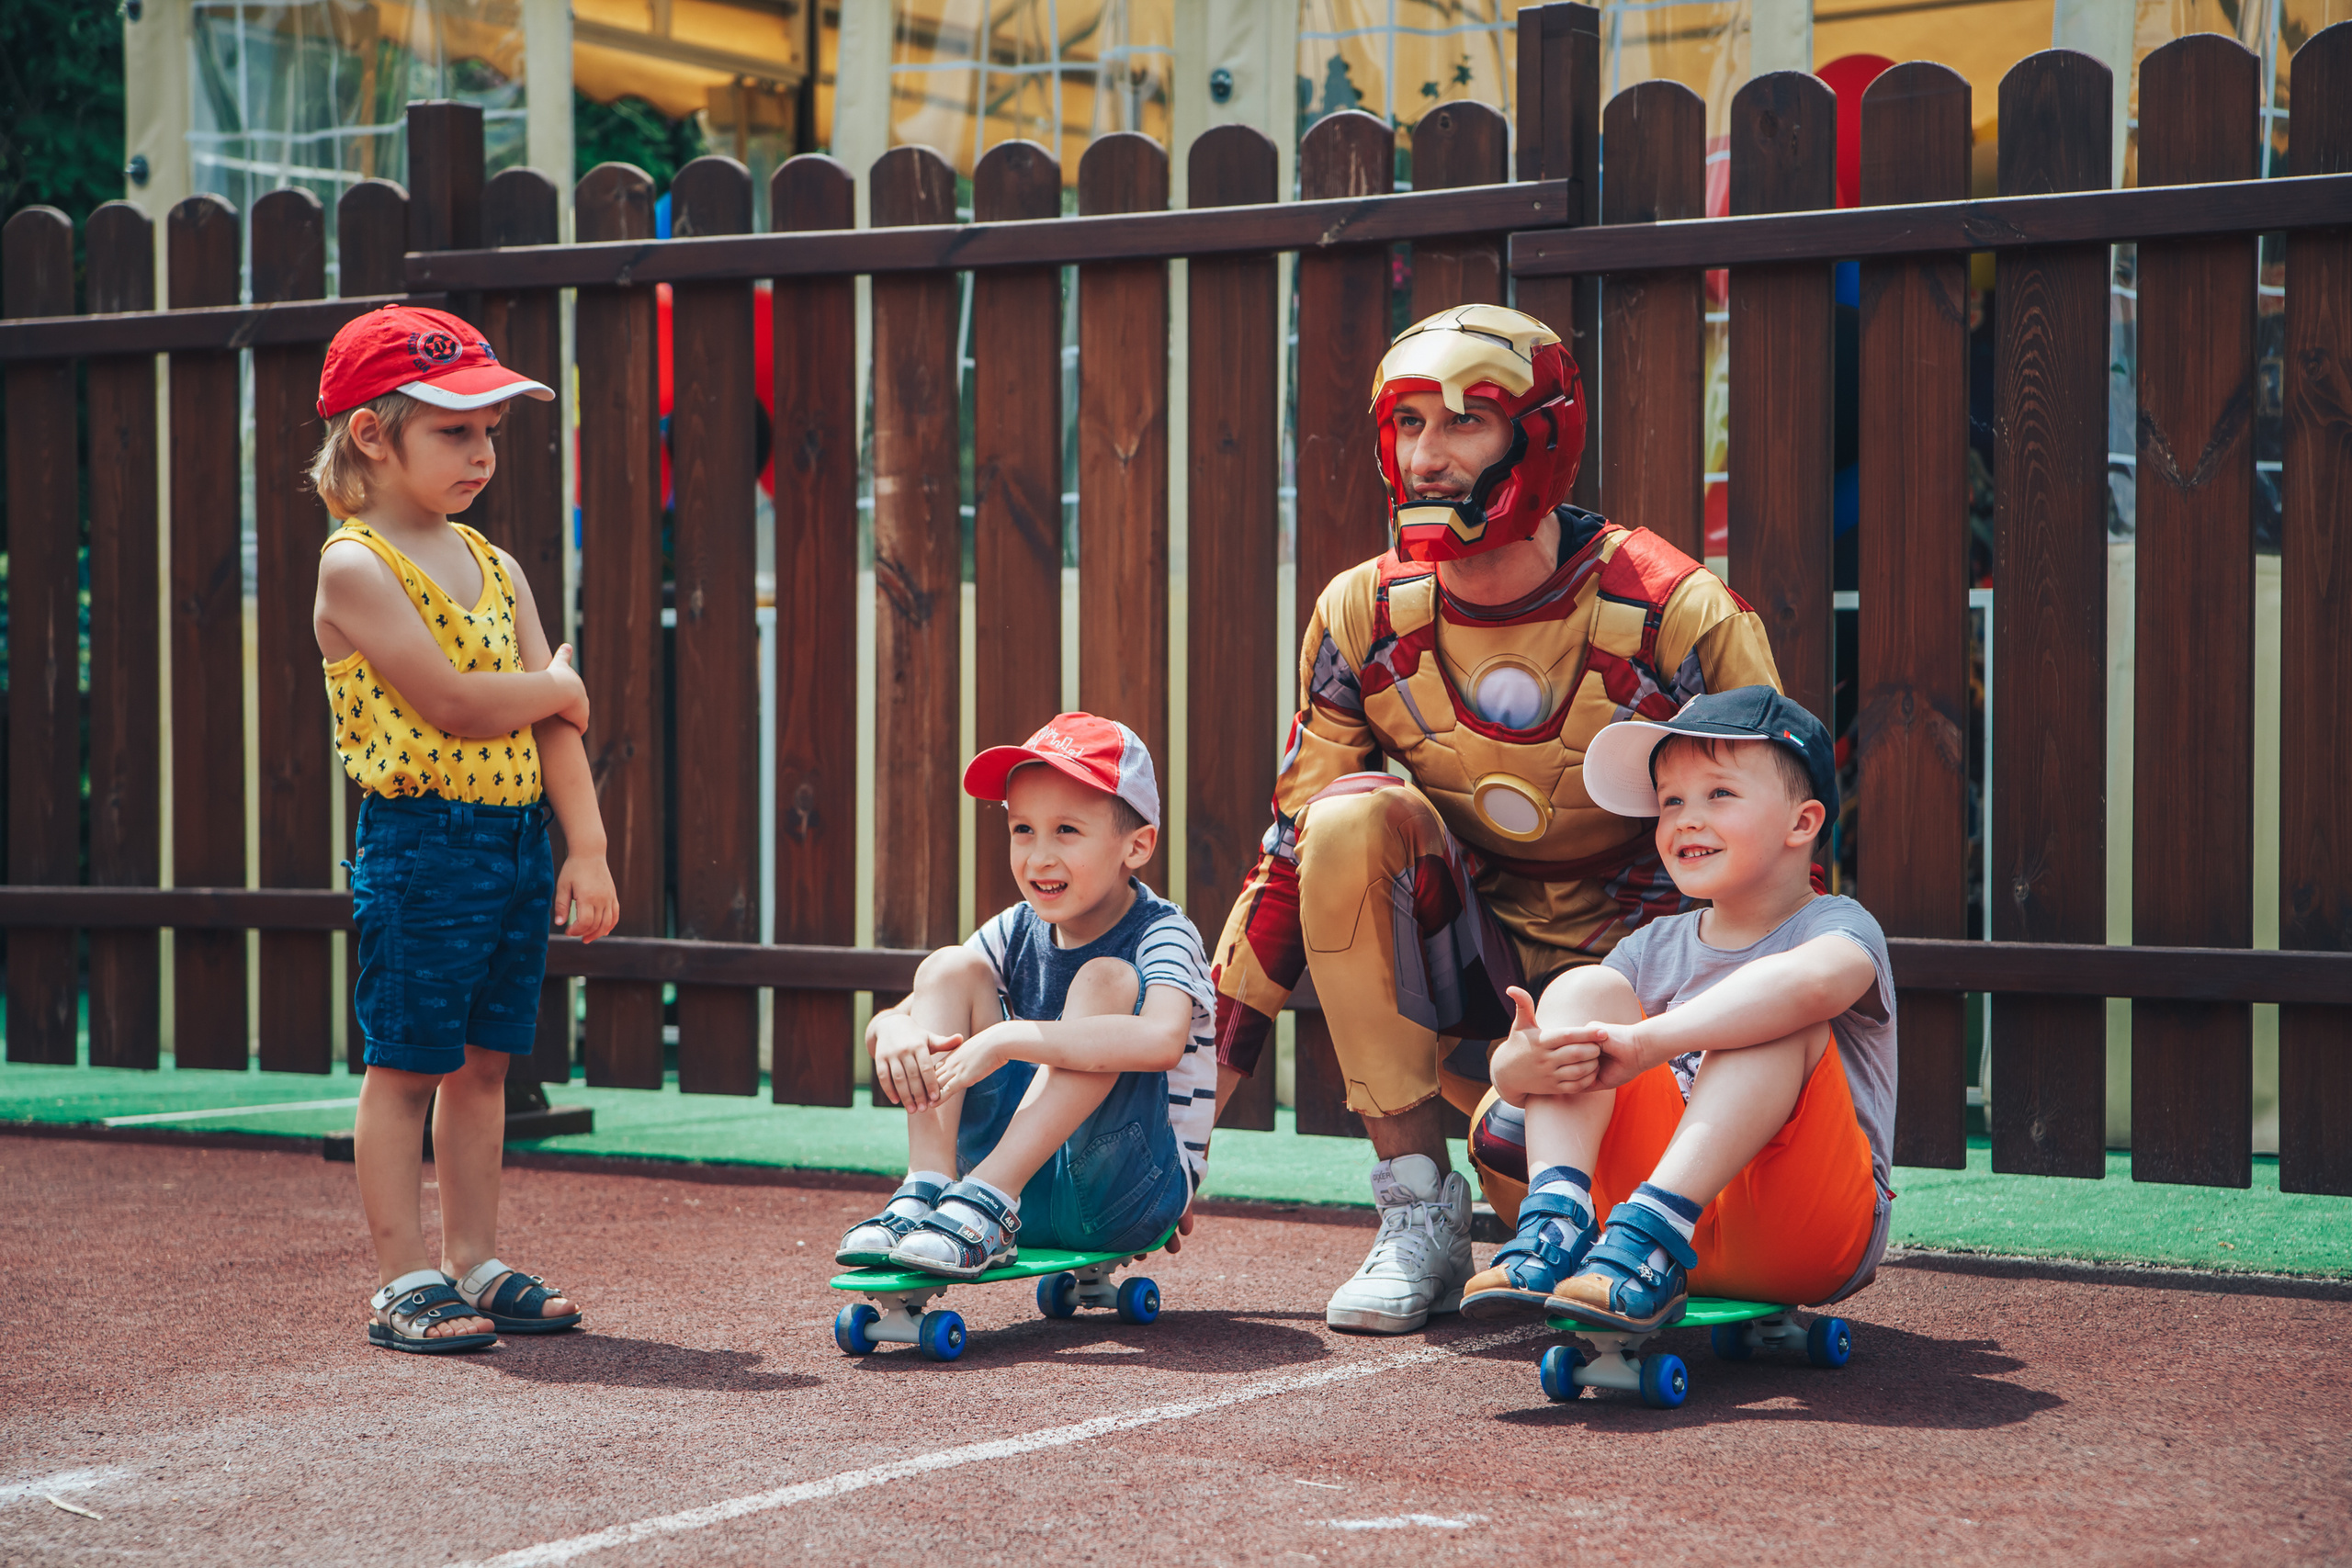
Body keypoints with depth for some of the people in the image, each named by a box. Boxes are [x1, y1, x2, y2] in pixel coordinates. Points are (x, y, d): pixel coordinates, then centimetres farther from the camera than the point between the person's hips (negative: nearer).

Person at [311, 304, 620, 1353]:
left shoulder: (494, 566, 12)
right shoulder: (355, 567, -11)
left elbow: (553, 726, 8)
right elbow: (456, 704, -20)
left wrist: (587, 846, -1)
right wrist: (561, 685, -3)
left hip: (519, 840, 7)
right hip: (419, 843, -7)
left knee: (482, 1063, 12)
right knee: (406, 1068, 0)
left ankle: (473, 1263, 20)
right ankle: (402, 1283, 5)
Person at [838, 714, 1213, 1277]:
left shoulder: (1161, 935, -14)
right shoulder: (1017, 933, 4)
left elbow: (1162, 1040, -38)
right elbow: (883, 1025, 1)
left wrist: (1006, 1040, -39)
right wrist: (894, 1029, -26)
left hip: (1133, 1191, -6)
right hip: (1027, 1181, 6)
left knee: (1107, 979, -26)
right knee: (949, 968, -4)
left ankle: (983, 1207, -33)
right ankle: (924, 1192, -20)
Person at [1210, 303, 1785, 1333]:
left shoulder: (1674, 614, -16)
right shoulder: (1364, 617, -5)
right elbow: (1293, 855, 1)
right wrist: (1208, 1069, -3)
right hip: (1470, 963, 3)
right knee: (1354, 817, -26)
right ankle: (1418, 1213, -19)